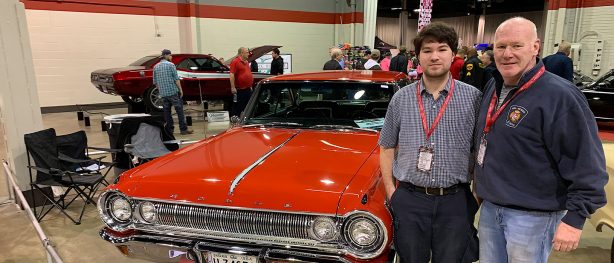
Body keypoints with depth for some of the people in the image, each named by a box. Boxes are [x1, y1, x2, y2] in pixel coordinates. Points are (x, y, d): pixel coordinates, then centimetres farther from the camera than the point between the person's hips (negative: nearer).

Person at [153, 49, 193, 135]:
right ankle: (183, 129, -1)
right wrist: (180, 90, -4)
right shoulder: (171, 65, -5)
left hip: (163, 93, 5)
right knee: (179, 110, -1)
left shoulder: (156, 67, 11)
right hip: (173, 91, -5)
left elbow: (155, 82, 13)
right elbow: (176, 79, -9)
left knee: (166, 111, 9)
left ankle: (169, 130, 11)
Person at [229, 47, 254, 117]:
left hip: (248, 90, 8)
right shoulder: (235, 62, -10)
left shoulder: (247, 62, 16)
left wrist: (250, 86, 22)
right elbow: (232, 75, -16)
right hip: (239, 90, -8)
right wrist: (233, 87, -21)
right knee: (237, 108, -1)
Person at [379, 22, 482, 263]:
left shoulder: (473, 97, -2)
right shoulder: (401, 98, 1)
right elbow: (387, 147, 6)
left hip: (455, 200, 0)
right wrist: (390, 190, 0)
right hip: (409, 200, 1)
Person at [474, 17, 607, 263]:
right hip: (489, 206, 7)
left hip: (532, 215, -7)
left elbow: (586, 164, -18)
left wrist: (575, 217, -18)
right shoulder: (492, 87, 6)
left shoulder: (559, 96, -18)